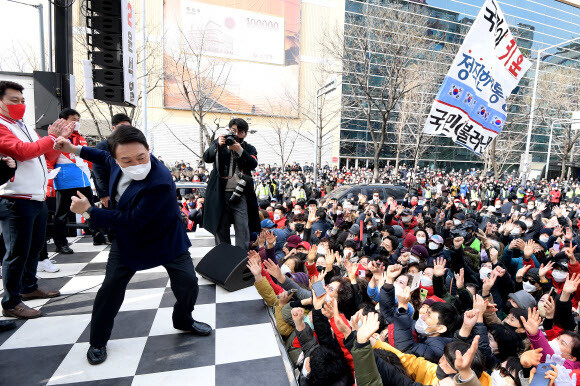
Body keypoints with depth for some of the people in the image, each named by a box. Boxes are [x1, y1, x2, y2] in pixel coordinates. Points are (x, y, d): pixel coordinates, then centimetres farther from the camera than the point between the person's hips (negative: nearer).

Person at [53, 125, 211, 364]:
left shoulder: (160, 182, -38)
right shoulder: (119, 161, -14)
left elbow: (132, 221, -33)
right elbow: (106, 158, 16)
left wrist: (89, 211, -25)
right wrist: (74, 149, 16)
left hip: (165, 240, -4)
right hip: (127, 241, 5)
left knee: (188, 284, -4)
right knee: (111, 288, 6)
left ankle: (184, 321, 29)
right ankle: (98, 342, 29)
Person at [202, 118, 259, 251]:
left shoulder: (249, 149, 13)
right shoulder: (219, 143, 13)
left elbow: (253, 164, -7)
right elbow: (207, 158, -2)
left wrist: (239, 150, -20)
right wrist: (218, 145, -19)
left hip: (240, 195, 0)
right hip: (220, 194, 0)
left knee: (243, 228, -4)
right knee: (220, 228, 6)